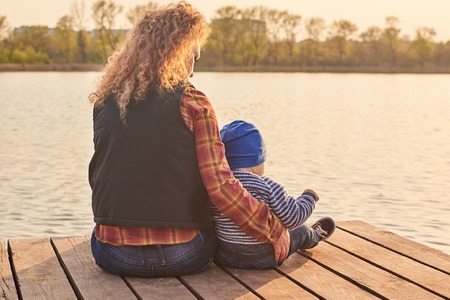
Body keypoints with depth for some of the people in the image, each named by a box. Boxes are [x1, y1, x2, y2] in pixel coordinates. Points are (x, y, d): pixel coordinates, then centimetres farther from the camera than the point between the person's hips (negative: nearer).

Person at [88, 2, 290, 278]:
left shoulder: (105, 103, 3)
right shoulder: (192, 103, -9)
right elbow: (220, 185, -14)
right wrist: (274, 231, -4)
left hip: (113, 256, 4)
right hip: (183, 257, -4)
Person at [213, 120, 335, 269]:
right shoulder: (268, 187, -21)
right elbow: (293, 218, -17)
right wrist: (309, 197, 2)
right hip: (263, 259, -3)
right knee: (301, 230, 27)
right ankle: (315, 236, 62)